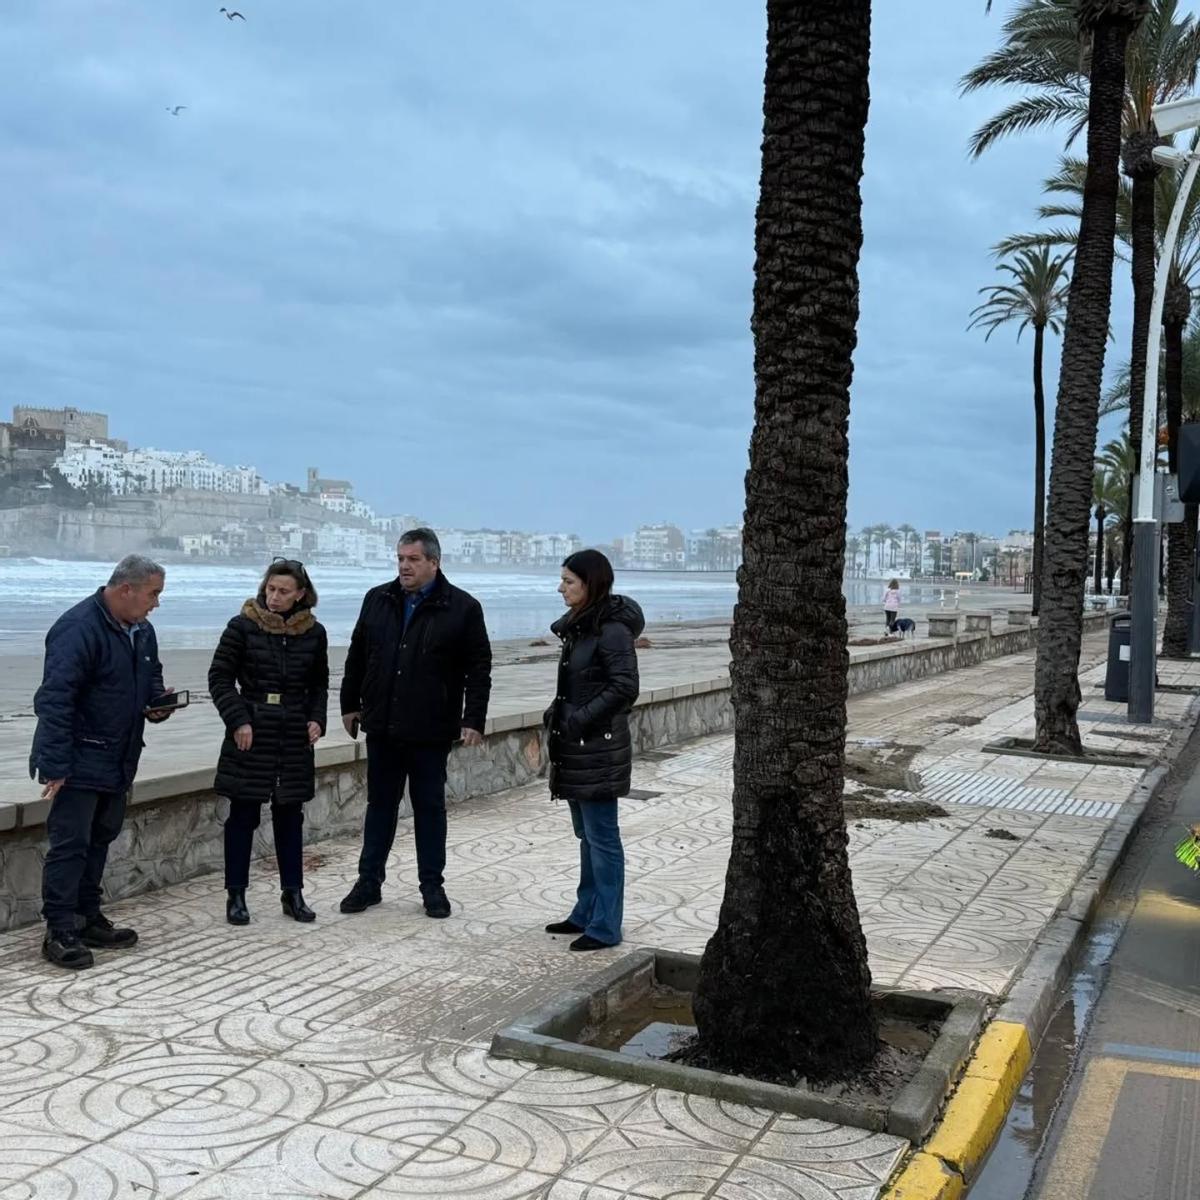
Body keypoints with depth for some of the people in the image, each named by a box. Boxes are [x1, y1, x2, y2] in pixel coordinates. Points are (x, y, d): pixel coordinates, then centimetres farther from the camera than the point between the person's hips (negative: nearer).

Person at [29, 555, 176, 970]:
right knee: (70, 844, -5)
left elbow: (152, 678, 27)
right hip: (77, 764, -9)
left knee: (100, 840, 16)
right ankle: (60, 932, 2)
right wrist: (54, 765, -26)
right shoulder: (78, 629, -20)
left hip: (117, 762, 9)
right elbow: (54, 700, -24)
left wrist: (157, 703, 3)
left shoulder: (141, 630, 9)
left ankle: (87, 920, 27)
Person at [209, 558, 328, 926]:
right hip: (251, 734, -3)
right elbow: (220, 677, -3)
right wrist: (237, 720, -11)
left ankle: (292, 893, 19)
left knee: (290, 814, 10)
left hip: (294, 737, 3)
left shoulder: (314, 633, 3)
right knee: (243, 814, 3)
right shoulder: (243, 627, -6)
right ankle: (236, 895, 13)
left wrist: (317, 719, 0)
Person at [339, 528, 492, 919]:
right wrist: (350, 704, 14)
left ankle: (432, 886, 19)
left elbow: (479, 669, -5)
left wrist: (473, 720, -9)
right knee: (380, 805, 12)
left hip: (431, 732, -3)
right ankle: (369, 882, 22)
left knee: (430, 808, 8)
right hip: (382, 727, 3)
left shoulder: (462, 607, -6)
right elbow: (357, 656, 14)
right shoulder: (378, 600, 6)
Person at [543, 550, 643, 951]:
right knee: (587, 836, 17)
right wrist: (558, 711, 6)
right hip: (575, 748, 9)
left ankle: (605, 926, 8)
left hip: (598, 749, -9)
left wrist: (581, 718, -19)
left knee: (601, 838, -1)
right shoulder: (577, 627, 12)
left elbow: (625, 687, -20)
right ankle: (586, 913, 28)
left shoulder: (612, 631, -16)